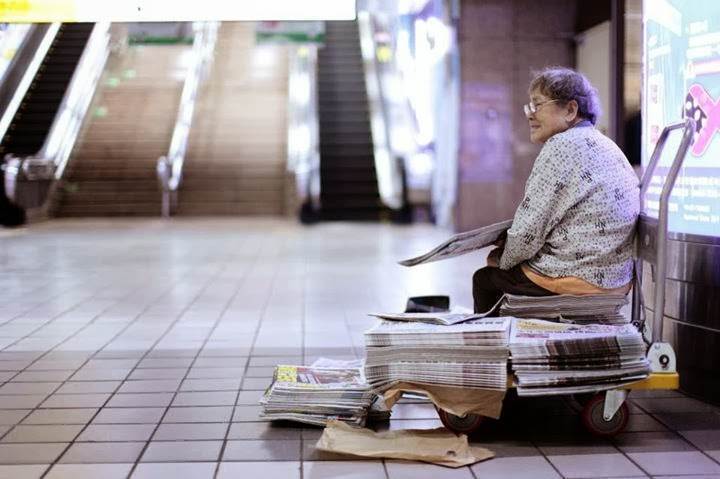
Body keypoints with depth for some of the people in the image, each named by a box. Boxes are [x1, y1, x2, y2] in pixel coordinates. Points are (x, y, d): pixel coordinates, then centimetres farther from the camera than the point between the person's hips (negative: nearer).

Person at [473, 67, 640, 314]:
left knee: (484, 278, 10)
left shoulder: (562, 147, -15)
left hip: (579, 281, -9)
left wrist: (502, 260, 3)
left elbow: (528, 231, -16)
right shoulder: (607, 146, 14)